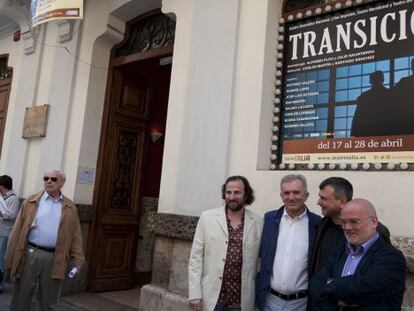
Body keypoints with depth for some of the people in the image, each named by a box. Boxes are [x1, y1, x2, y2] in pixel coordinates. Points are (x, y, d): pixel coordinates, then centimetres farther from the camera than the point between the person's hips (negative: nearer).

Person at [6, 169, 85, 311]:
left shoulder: (70, 207, 6)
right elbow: (18, 231, 2)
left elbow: (75, 235, 5)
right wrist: (11, 258, -1)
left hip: (54, 259, 1)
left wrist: (76, 262, -1)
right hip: (30, 255, -1)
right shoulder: (30, 202, 4)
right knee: (21, 298, 10)